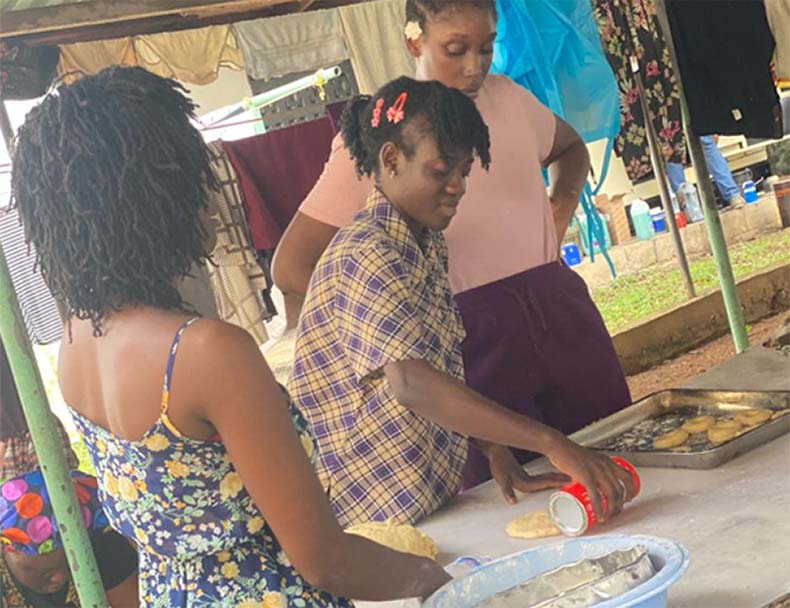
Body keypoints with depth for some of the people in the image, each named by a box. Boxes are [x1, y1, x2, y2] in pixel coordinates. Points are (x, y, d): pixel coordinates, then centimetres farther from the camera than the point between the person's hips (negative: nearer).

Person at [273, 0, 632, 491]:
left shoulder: (508, 98, 5)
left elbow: (570, 148, 29)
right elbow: (292, 268, -10)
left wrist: (562, 204, 8)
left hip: (563, 312, 5)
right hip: (472, 339, -5)